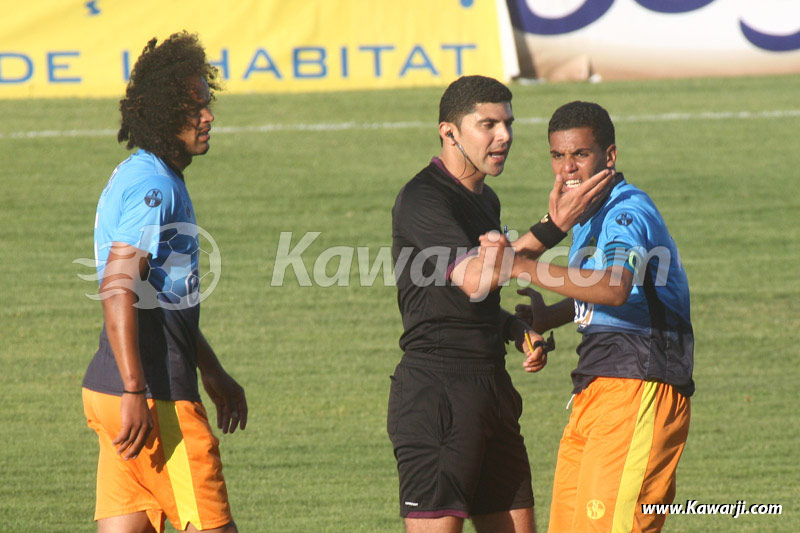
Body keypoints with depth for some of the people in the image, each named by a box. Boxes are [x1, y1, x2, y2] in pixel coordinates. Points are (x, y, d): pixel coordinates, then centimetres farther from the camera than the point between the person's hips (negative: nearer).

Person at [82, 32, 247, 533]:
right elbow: (118, 289, -23)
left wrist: (214, 375, 35)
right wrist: (135, 393, -28)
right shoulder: (151, 185, -13)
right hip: (154, 397, -10)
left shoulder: (162, 182, 20)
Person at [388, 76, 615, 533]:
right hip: (435, 390, -9)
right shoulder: (422, 199, -12)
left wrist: (519, 330, 8)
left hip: (493, 391, 9)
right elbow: (473, 279, -25)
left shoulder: (485, 200, 17)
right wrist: (553, 226, -26)